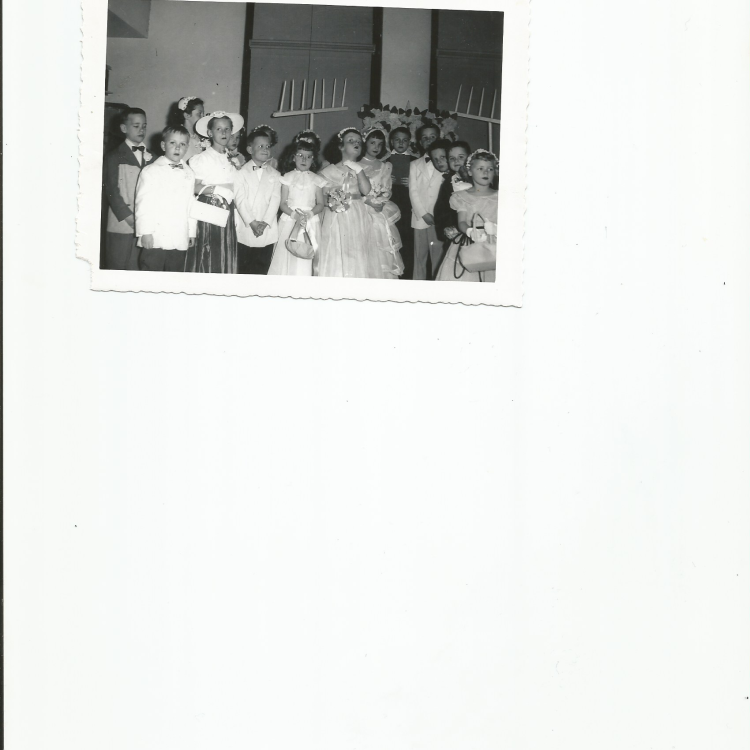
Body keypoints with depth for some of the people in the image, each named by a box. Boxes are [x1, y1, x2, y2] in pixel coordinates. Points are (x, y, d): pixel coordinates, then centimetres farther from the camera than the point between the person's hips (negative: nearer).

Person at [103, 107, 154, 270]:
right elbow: (112, 191, -3)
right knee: (118, 269, -2)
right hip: (122, 226, -3)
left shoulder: (151, 158, 14)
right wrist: (130, 219, -11)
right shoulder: (114, 157, 4)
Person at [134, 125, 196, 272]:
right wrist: (145, 232, -8)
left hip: (180, 241, 4)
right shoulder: (151, 171, 1)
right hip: (155, 239, -3)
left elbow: (191, 204, 13)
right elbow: (143, 202, -3)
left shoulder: (189, 174, 12)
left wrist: (192, 233, 13)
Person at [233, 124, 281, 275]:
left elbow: (275, 199, -2)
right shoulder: (242, 172, -1)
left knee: (262, 267, 7)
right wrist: (251, 222, -16)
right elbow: (240, 200, -8)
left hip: (267, 230, 2)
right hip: (246, 229, -2)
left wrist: (265, 222, -13)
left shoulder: (274, 174, 6)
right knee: (243, 268, 5)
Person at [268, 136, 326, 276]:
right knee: (287, 258, -2)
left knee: (306, 260, -3)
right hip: (290, 221, 0)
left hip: (310, 223, 0)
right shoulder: (288, 178, 3)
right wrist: (295, 215, -17)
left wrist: (309, 214, -13)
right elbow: (283, 204, 0)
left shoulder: (316, 180, 5)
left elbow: (321, 204, 5)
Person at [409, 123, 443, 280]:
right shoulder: (415, 165, 12)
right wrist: (423, 214, -8)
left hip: (439, 217, -2)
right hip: (420, 217, 2)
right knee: (420, 256, 5)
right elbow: (413, 191, 4)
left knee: (438, 254, -4)